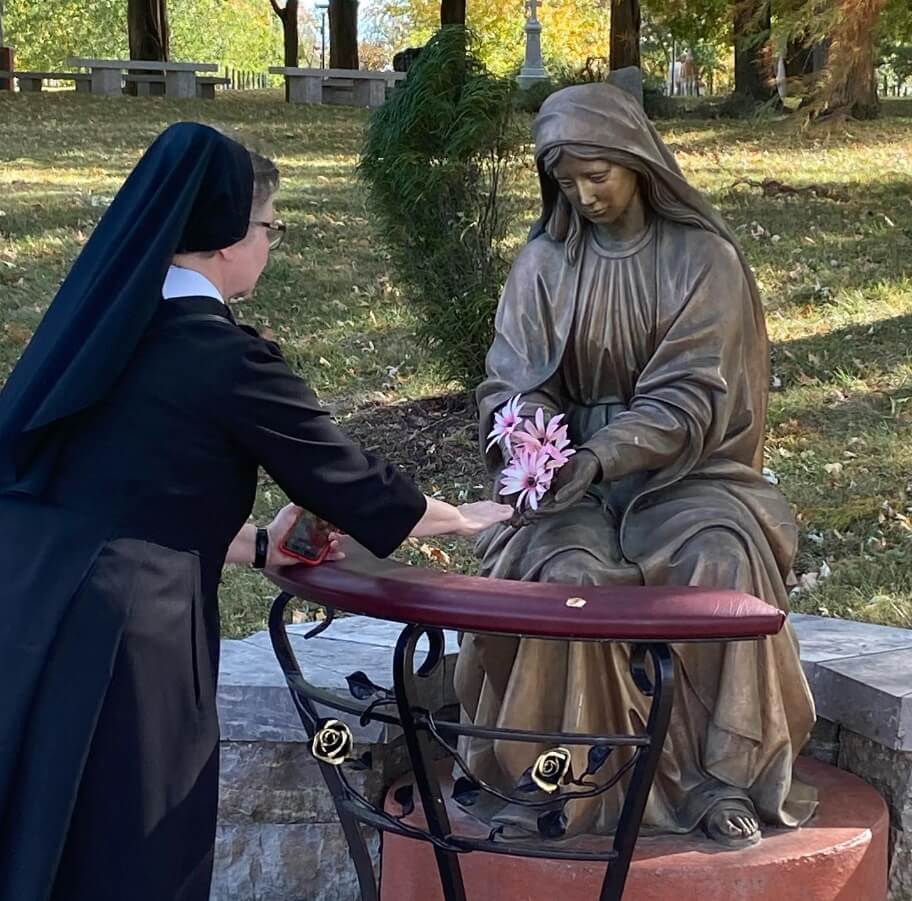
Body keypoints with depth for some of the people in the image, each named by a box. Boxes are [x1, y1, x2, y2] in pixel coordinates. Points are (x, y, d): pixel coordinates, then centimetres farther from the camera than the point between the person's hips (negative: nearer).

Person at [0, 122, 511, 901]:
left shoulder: (100, 326, 11)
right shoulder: (225, 357, -11)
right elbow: (351, 481, -1)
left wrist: (255, 546, 28)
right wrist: (467, 518, 17)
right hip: (117, 646, -7)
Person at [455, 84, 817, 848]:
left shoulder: (703, 257, -5)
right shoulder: (544, 261, 4)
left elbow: (689, 394, -13)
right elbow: (514, 382, 0)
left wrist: (601, 456, -27)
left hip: (682, 469, -1)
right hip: (578, 474, 2)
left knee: (722, 563, -33)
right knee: (564, 572, -31)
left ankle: (723, 775, -18)